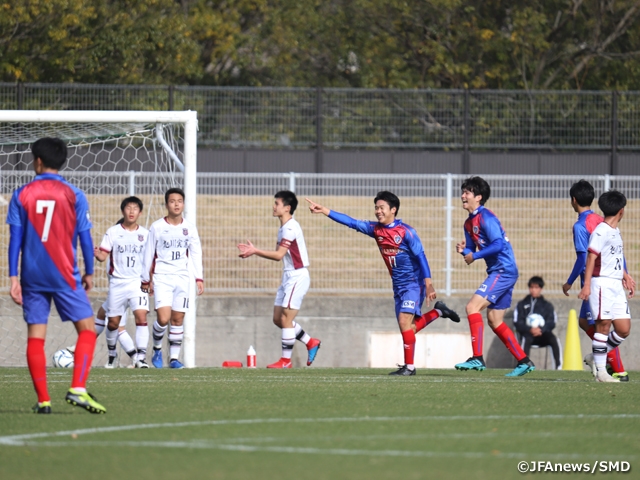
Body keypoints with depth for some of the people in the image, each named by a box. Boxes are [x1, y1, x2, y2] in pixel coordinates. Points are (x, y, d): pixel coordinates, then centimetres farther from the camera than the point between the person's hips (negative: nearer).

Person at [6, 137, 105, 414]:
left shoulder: (22, 195, 2)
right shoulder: (74, 195, -1)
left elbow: (15, 238, -1)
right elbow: (85, 238, 0)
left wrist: (13, 277, 1)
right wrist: (89, 273, 12)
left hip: (32, 276, 2)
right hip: (65, 276, -2)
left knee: (35, 336, 5)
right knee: (86, 329, 4)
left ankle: (43, 399, 0)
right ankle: (78, 389, -12)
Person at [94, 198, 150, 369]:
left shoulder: (145, 234, 5)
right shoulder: (113, 232, 1)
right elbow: (103, 255, -4)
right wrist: (97, 254, -26)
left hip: (138, 282, 0)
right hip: (117, 282, 0)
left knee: (141, 316, -19)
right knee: (113, 323, 7)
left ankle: (141, 356, -18)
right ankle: (111, 354, 30)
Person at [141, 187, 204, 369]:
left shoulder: (189, 228, 6)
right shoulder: (157, 227, 0)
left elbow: (196, 253, 8)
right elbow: (148, 254, 5)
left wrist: (199, 278, -1)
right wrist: (146, 280, 7)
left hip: (182, 278, 3)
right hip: (162, 278, -3)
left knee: (178, 320, 2)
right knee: (163, 318, -16)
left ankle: (174, 357, 10)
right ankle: (157, 348, 9)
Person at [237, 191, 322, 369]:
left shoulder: (290, 228, -17)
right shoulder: (284, 228, 14)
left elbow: (279, 254, -21)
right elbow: (278, 256, 15)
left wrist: (255, 251, -17)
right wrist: (253, 251, 9)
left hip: (297, 277, -10)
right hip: (288, 277, 10)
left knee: (285, 319, -9)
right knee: (278, 319, 10)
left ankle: (286, 360, -3)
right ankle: (311, 343, 21)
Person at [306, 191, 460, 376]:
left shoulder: (406, 231, -15)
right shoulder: (376, 229, 4)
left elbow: (421, 257, -16)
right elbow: (352, 223, 3)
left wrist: (428, 284, -21)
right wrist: (325, 211, -4)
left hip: (414, 283, -7)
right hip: (398, 285, 7)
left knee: (404, 321, -18)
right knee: (408, 327, 8)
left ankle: (409, 366, -10)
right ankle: (438, 311, 31)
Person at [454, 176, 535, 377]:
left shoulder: (486, 217, -14)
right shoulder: (469, 223, 15)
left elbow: (498, 244, -23)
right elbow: (472, 251, 20)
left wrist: (475, 256, -19)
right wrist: (463, 250, -2)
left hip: (504, 271, -10)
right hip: (497, 272, 10)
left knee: (473, 307, -17)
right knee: (494, 319, 12)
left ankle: (477, 358, -20)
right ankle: (524, 361, 16)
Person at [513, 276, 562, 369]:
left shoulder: (547, 305, 18)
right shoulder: (522, 305, 15)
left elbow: (551, 323, 8)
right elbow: (517, 323, 5)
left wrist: (541, 329, -14)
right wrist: (530, 329, -14)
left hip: (542, 334, 1)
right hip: (528, 333, -1)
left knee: (554, 339, -32)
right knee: (526, 339, -38)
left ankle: (559, 367, -37)